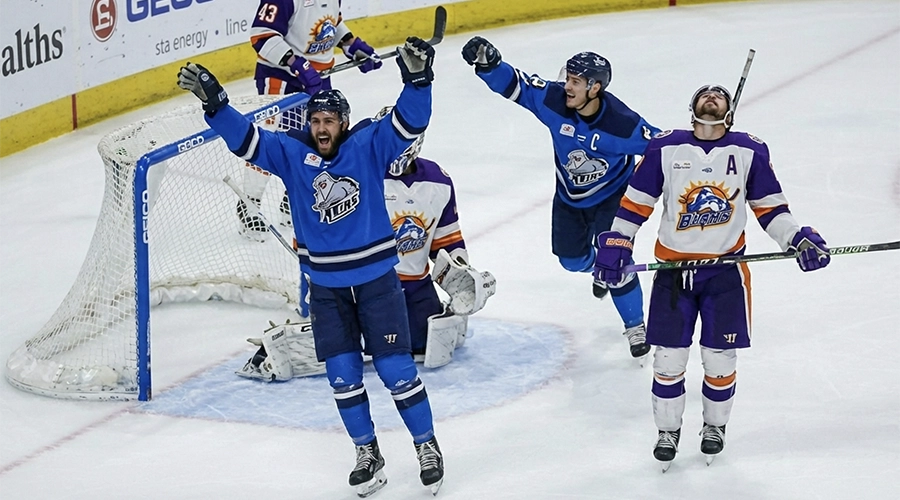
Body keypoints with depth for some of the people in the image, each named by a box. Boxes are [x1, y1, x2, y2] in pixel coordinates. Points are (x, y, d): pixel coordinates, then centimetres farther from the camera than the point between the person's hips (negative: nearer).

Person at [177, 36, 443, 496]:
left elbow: (409, 121, -20)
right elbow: (245, 139, -9)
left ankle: (427, 446, 15)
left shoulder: (369, 147, -10)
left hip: (376, 280, -3)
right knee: (342, 375, 5)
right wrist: (214, 102, -22)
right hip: (325, 288, 3)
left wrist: (417, 79, -36)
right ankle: (367, 453, 20)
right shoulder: (291, 154, -4)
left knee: (395, 368, 0)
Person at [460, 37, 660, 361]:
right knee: (571, 259, 17)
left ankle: (636, 327, 8)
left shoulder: (622, 123, -33)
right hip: (570, 194, 4)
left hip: (611, 196, -4)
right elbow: (513, 84, -23)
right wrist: (488, 63, -39)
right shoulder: (554, 101, -26)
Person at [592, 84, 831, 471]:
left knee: (720, 358, 5)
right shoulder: (665, 148, -2)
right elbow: (636, 202, 3)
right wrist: (615, 245, -3)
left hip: (726, 270, 0)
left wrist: (798, 239, -6)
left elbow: (769, 206, 6)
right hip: (673, 268, 0)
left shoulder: (749, 152, 0)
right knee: (669, 357, 3)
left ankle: (715, 425, 29)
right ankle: (667, 430, 22)